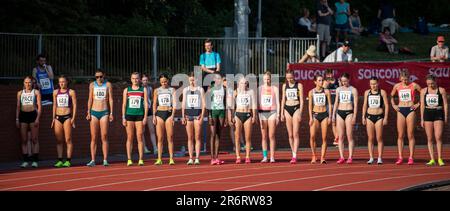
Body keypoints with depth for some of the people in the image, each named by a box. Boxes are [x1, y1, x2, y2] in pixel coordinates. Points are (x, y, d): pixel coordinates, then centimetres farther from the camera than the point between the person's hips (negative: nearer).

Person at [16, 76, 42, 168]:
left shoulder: (36, 92, 4)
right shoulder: (20, 93, 12)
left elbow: (39, 106, 1)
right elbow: (18, 106, 13)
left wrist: (37, 118, -9)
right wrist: (17, 119, 5)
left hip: (33, 115, -2)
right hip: (23, 115, 2)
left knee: (34, 139, -2)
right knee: (23, 139, 0)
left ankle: (35, 160, 0)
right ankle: (25, 160, 3)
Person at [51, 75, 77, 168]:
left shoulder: (71, 92, 2)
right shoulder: (56, 92, 13)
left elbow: (74, 105, 0)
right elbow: (54, 105, 17)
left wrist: (73, 118, -8)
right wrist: (53, 118, 12)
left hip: (67, 117, -4)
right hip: (58, 117, 4)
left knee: (68, 139, -5)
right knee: (59, 140, 2)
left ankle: (68, 161, -3)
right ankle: (60, 160, 4)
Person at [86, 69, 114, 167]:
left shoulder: (108, 84, 3)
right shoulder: (92, 85, 8)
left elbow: (111, 99, 4)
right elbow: (90, 99, 10)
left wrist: (111, 113, -3)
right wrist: (88, 113, 3)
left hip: (104, 113, -2)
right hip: (94, 112, 2)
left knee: (104, 137, -4)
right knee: (93, 138, 0)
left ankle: (105, 160, -3)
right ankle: (93, 160, 0)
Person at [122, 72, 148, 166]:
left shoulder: (143, 90, 7)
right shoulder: (127, 90, 9)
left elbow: (146, 104, 4)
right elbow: (124, 104, 8)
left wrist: (145, 117, -4)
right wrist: (123, 117, 0)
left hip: (140, 115, -1)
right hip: (129, 115, 1)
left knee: (140, 138, -3)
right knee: (129, 138, 0)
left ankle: (141, 159, -1)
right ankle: (129, 159, 2)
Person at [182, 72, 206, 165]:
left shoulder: (200, 90, 6)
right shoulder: (185, 90, 12)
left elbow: (203, 104, 3)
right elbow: (183, 103, 12)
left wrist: (202, 115, -7)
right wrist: (183, 116, 4)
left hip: (197, 113, -2)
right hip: (188, 113, 2)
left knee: (197, 137, -4)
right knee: (190, 137, 2)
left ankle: (197, 158, -3)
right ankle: (190, 158, 3)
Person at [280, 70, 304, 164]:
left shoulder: (299, 85, 0)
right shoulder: (284, 86, 11)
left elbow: (301, 100, -2)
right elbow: (283, 99, 14)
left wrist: (300, 113, -9)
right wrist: (282, 113, 9)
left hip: (296, 108, -4)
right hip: (287, 109, 4)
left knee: (295, 134, -11)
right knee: (290, 135, 5)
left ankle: (295, 156, -14)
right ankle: (293, 155, 12)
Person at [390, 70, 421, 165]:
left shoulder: (414, 85, -2)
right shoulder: (397, 86, 7)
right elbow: (392, 96, 24)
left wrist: (418, 104, -2)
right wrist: (393, 105, 10)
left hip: (410, 110, -3)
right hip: (400, 110, 3)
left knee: (410, 135, -3)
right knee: (400, 136, 1)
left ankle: (411, 158, -1)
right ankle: (400, 157, 2)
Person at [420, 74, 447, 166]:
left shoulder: (441, 90, 3)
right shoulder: (423, 91, 8)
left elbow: (445, 104, 4)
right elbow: (422, 105, 9)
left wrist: (446, 117, -2)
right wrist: (422, 119, 6)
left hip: (438, 114, -2)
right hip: (427, 114, 2)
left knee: (438, 137, -11)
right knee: (429, 138, 1)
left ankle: (440, 159, -7)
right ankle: (432, 159, 4)